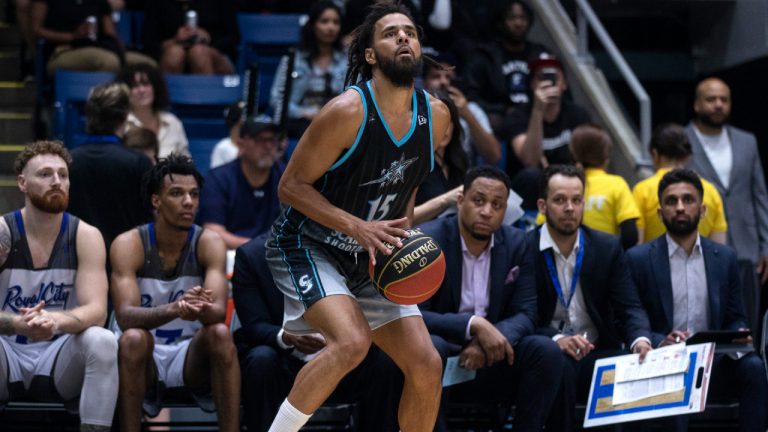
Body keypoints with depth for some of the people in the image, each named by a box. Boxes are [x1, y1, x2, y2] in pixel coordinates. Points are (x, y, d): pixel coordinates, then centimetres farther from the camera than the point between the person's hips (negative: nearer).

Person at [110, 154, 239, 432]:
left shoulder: (209, 243, -8)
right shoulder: (128, 244, -13)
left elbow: (219, 311, -22)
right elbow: (125, 315, -27)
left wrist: (202, 309, -48)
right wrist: (173, 309, -47)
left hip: (191, 356, 2)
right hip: (143, 357, -2)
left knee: (220, 333, -28)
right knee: (133, 338, -34)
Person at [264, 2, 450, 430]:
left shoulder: (436, 116, -3)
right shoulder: (348, 111, -22)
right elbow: (291, 185, -17)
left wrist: (401, 230, -2)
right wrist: (358, 227, -26)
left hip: (371, 259, 7)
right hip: (306, 246, -6)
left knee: (426, 365, -3)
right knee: (352, 342, -30)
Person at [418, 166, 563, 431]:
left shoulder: (515, 244, 2)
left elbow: (525, 314, -2)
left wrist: (488, 341, -24)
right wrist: (474, 325, -30)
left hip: (487, 361, 4)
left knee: (546, 351, -21)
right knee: (431, 347, -37)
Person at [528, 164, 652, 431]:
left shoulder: (608, 248, 7)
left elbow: (630, 308, 2)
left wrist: (640, 338, -21)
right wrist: (556, 339, -27)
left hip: (598, 354, 3)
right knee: (559, 367, -37)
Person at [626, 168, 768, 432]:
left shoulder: (725, 258, 13)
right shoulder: (639, 259, 4)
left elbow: (735, 318, 15)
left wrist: (738, 335, -10)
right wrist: (661, 342, -20)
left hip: (713, 364, 3)